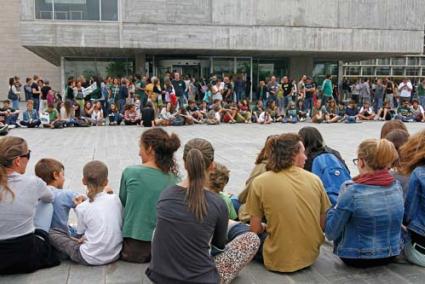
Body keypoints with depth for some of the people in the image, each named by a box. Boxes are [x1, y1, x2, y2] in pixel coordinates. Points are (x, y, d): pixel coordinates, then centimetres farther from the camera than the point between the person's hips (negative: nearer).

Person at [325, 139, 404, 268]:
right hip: (391, 255, 5)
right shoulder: (397, 186, -8)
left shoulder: (351, 191, -25)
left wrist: (333, 210, 2)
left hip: (356, 259, -5)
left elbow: (331, 233, -18)